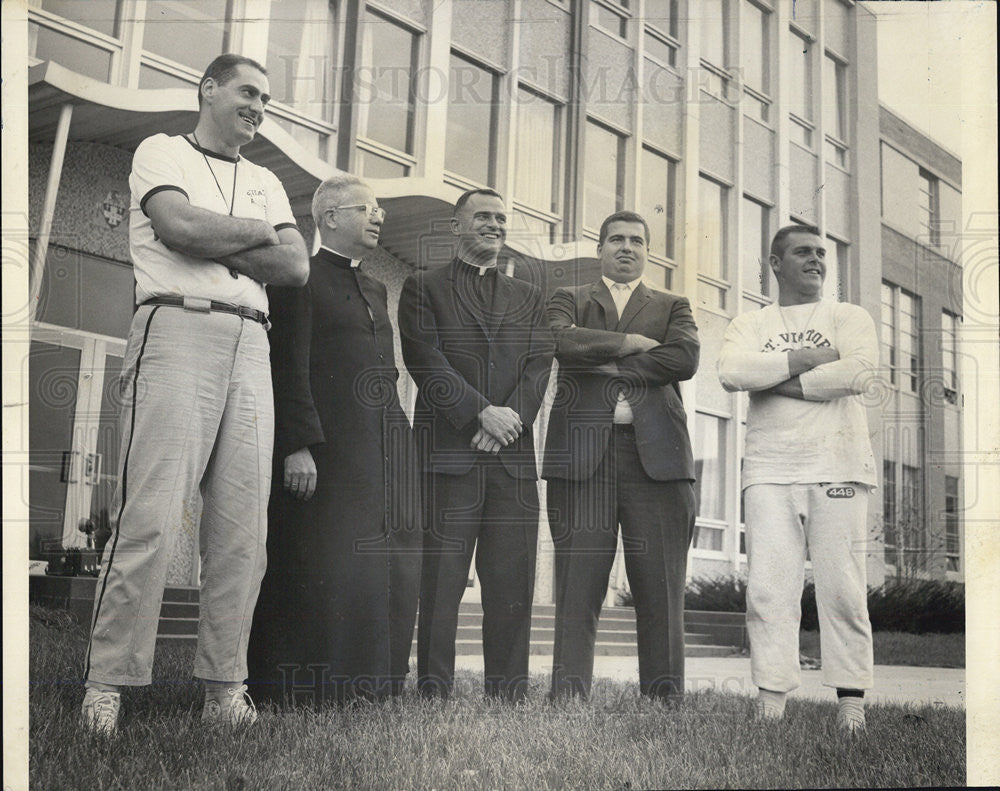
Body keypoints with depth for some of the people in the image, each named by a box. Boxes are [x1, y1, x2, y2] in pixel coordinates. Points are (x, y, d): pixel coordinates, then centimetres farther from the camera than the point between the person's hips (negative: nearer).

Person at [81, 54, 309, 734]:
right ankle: (108, 684, -5)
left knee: (243, 527, -1)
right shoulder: (163, 152, 12)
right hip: (179, 329, -5)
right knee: (152, 517, -13)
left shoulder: (267, 183, 26)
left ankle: (225, 688, 4)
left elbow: (296, 268, 11)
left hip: (251, 346, 5)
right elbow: (180, 227, -9)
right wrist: (258, 232, 5)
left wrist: (212, 240, 0)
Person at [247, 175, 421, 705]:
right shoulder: (300, 279, -1)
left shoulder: (374, 290, 24)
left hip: (385, 455, 8)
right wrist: (298, 445, -19)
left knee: (389, 577, 7)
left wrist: (398, 442, 16)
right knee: (325, 575, -5)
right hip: (326, 452, -8)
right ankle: (305, 693, 5)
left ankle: (371, 689, 16)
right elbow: (290, 369, -11)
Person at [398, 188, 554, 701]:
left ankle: (508, 692, 8)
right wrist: (482, 412, -12)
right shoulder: (424, 288, 11)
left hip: (513, 455, 3)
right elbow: (427, 362, -2)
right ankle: (433, 689, 2)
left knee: (512, 581, 2)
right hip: (448, 451, -3)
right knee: (440, 577, -5)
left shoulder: (528, 297, 22)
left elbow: (539, 366, 10)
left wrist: (511, 418, -8)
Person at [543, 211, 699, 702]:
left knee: (660, 583, -1)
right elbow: (561, 341, -4)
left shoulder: (671, 307, 21)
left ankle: (664, 696, 5)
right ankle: (568, 694, 2)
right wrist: (631, 342, -1)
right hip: (581, 453, -1)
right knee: (578, 581, -3)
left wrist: (607, 367, -2)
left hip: (655, 453, 1)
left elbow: (685, 358, -1)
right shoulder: (568, 300, 19)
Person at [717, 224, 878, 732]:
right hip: (770, 468, 1)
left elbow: (859, 372, -7)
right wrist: (805, 358, -7)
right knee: (768, 586, -5)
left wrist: (776, 381, -4)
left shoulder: (849, 317, 14)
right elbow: (731, 372, -4)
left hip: (837, 466, -1)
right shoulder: (750, 324, 17)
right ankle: (772, 693, -1)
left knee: (842, 586, -3)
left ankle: (850, 698, 4)